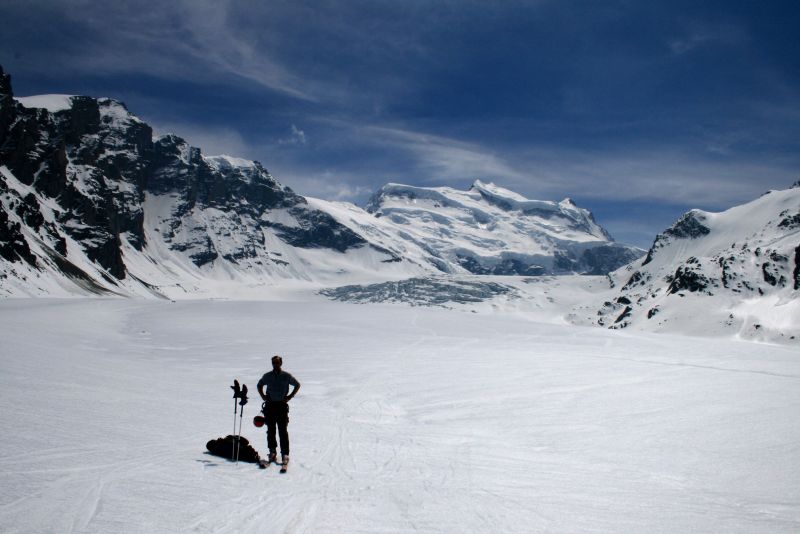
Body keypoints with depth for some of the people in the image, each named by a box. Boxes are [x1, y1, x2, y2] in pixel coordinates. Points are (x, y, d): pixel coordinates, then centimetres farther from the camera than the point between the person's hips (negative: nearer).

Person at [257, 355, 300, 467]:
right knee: (270, 430, 6)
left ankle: (285, 455, -4)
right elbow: (260, 385, 24)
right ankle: (272, 452, 17)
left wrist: (290, 396, 2)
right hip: (270, 405, 2)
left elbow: (297, 385, 11)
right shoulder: (267, 376, 5)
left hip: (282, 405, -2)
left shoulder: (286, 376, -1)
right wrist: (263, 396, 10)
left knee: (283, 431, -5)